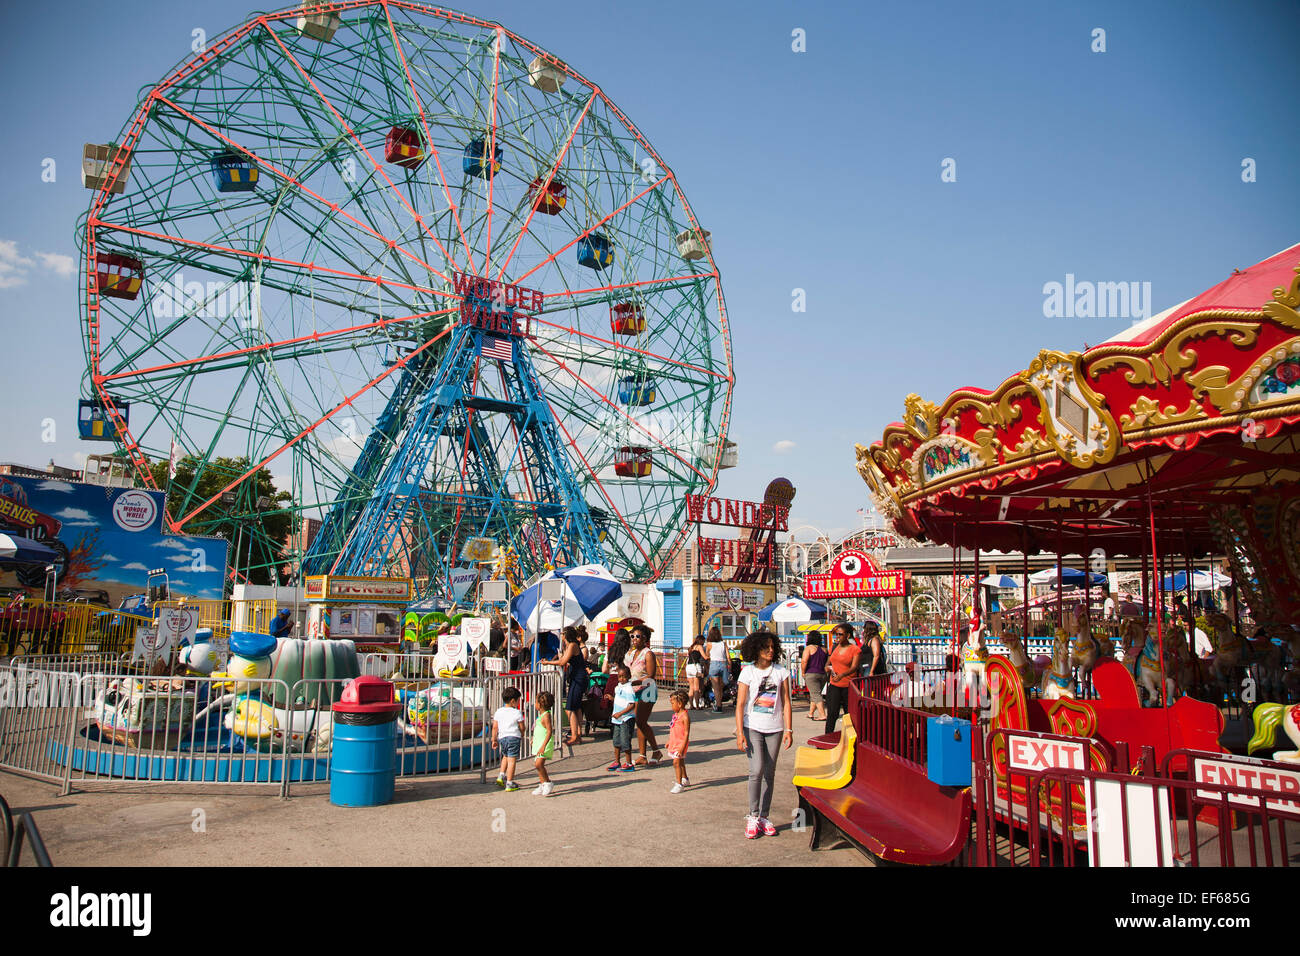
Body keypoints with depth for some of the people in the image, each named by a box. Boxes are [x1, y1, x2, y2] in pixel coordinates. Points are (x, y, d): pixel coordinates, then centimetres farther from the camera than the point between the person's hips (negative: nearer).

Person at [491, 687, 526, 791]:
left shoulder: (498, 712, 5)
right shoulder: (517, 713, -7)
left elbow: (495, 727, 6)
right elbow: (522, 727, -1)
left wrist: (494, 740, 13)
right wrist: (522, 736, 18)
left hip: (502, 738, 5)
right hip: (514, 737, -5)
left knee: (505, 756, 27)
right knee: (511, 760, -1)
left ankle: (501, 776, 19)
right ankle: (509, 783, 1)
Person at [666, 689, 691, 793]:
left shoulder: (685, 716, -19)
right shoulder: (675, 715, 8)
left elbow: (686, 733, -21)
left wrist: (682, 747, -24)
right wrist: (669, 741, 23)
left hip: (681, 743, -9)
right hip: (674, 742, 9)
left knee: (676, 762, -13)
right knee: (680, 762, 20)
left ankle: (679, 784, -10)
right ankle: (685, 780, 36)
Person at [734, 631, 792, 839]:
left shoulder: (781, 672, 5)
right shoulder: (748, 672, -2)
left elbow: (786, 702, 7)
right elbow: (740, 704, -3)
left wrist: (789, 730, 1)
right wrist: (740, 733, -10)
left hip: (774, 729, 3)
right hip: (753, 727, -2)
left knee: (769, 773, 6)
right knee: (757, 770, -14)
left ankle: (764, 817, 17)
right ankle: (753, 816, -2)